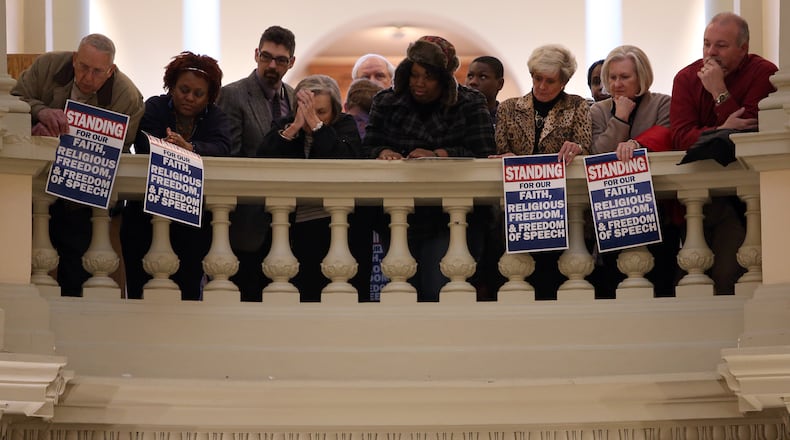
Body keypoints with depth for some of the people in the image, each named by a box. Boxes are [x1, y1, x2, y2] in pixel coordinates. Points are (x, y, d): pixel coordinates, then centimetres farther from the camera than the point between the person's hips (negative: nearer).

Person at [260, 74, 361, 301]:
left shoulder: (345, 125, 7)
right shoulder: (284, 126, 13)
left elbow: (346, 159, -13)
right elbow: (263, 158, -5)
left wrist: (316, 124, -14)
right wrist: (295, 127, -11)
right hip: (298, 225, 2)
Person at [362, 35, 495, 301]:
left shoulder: (470, 105, 3)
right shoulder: (386, 102, 11)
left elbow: (482, 155, -7)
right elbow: (368, 148, 5)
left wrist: (437, 155, -18)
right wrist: (383, 153, -18)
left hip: (448, 217, -3)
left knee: (438, 290, -12)